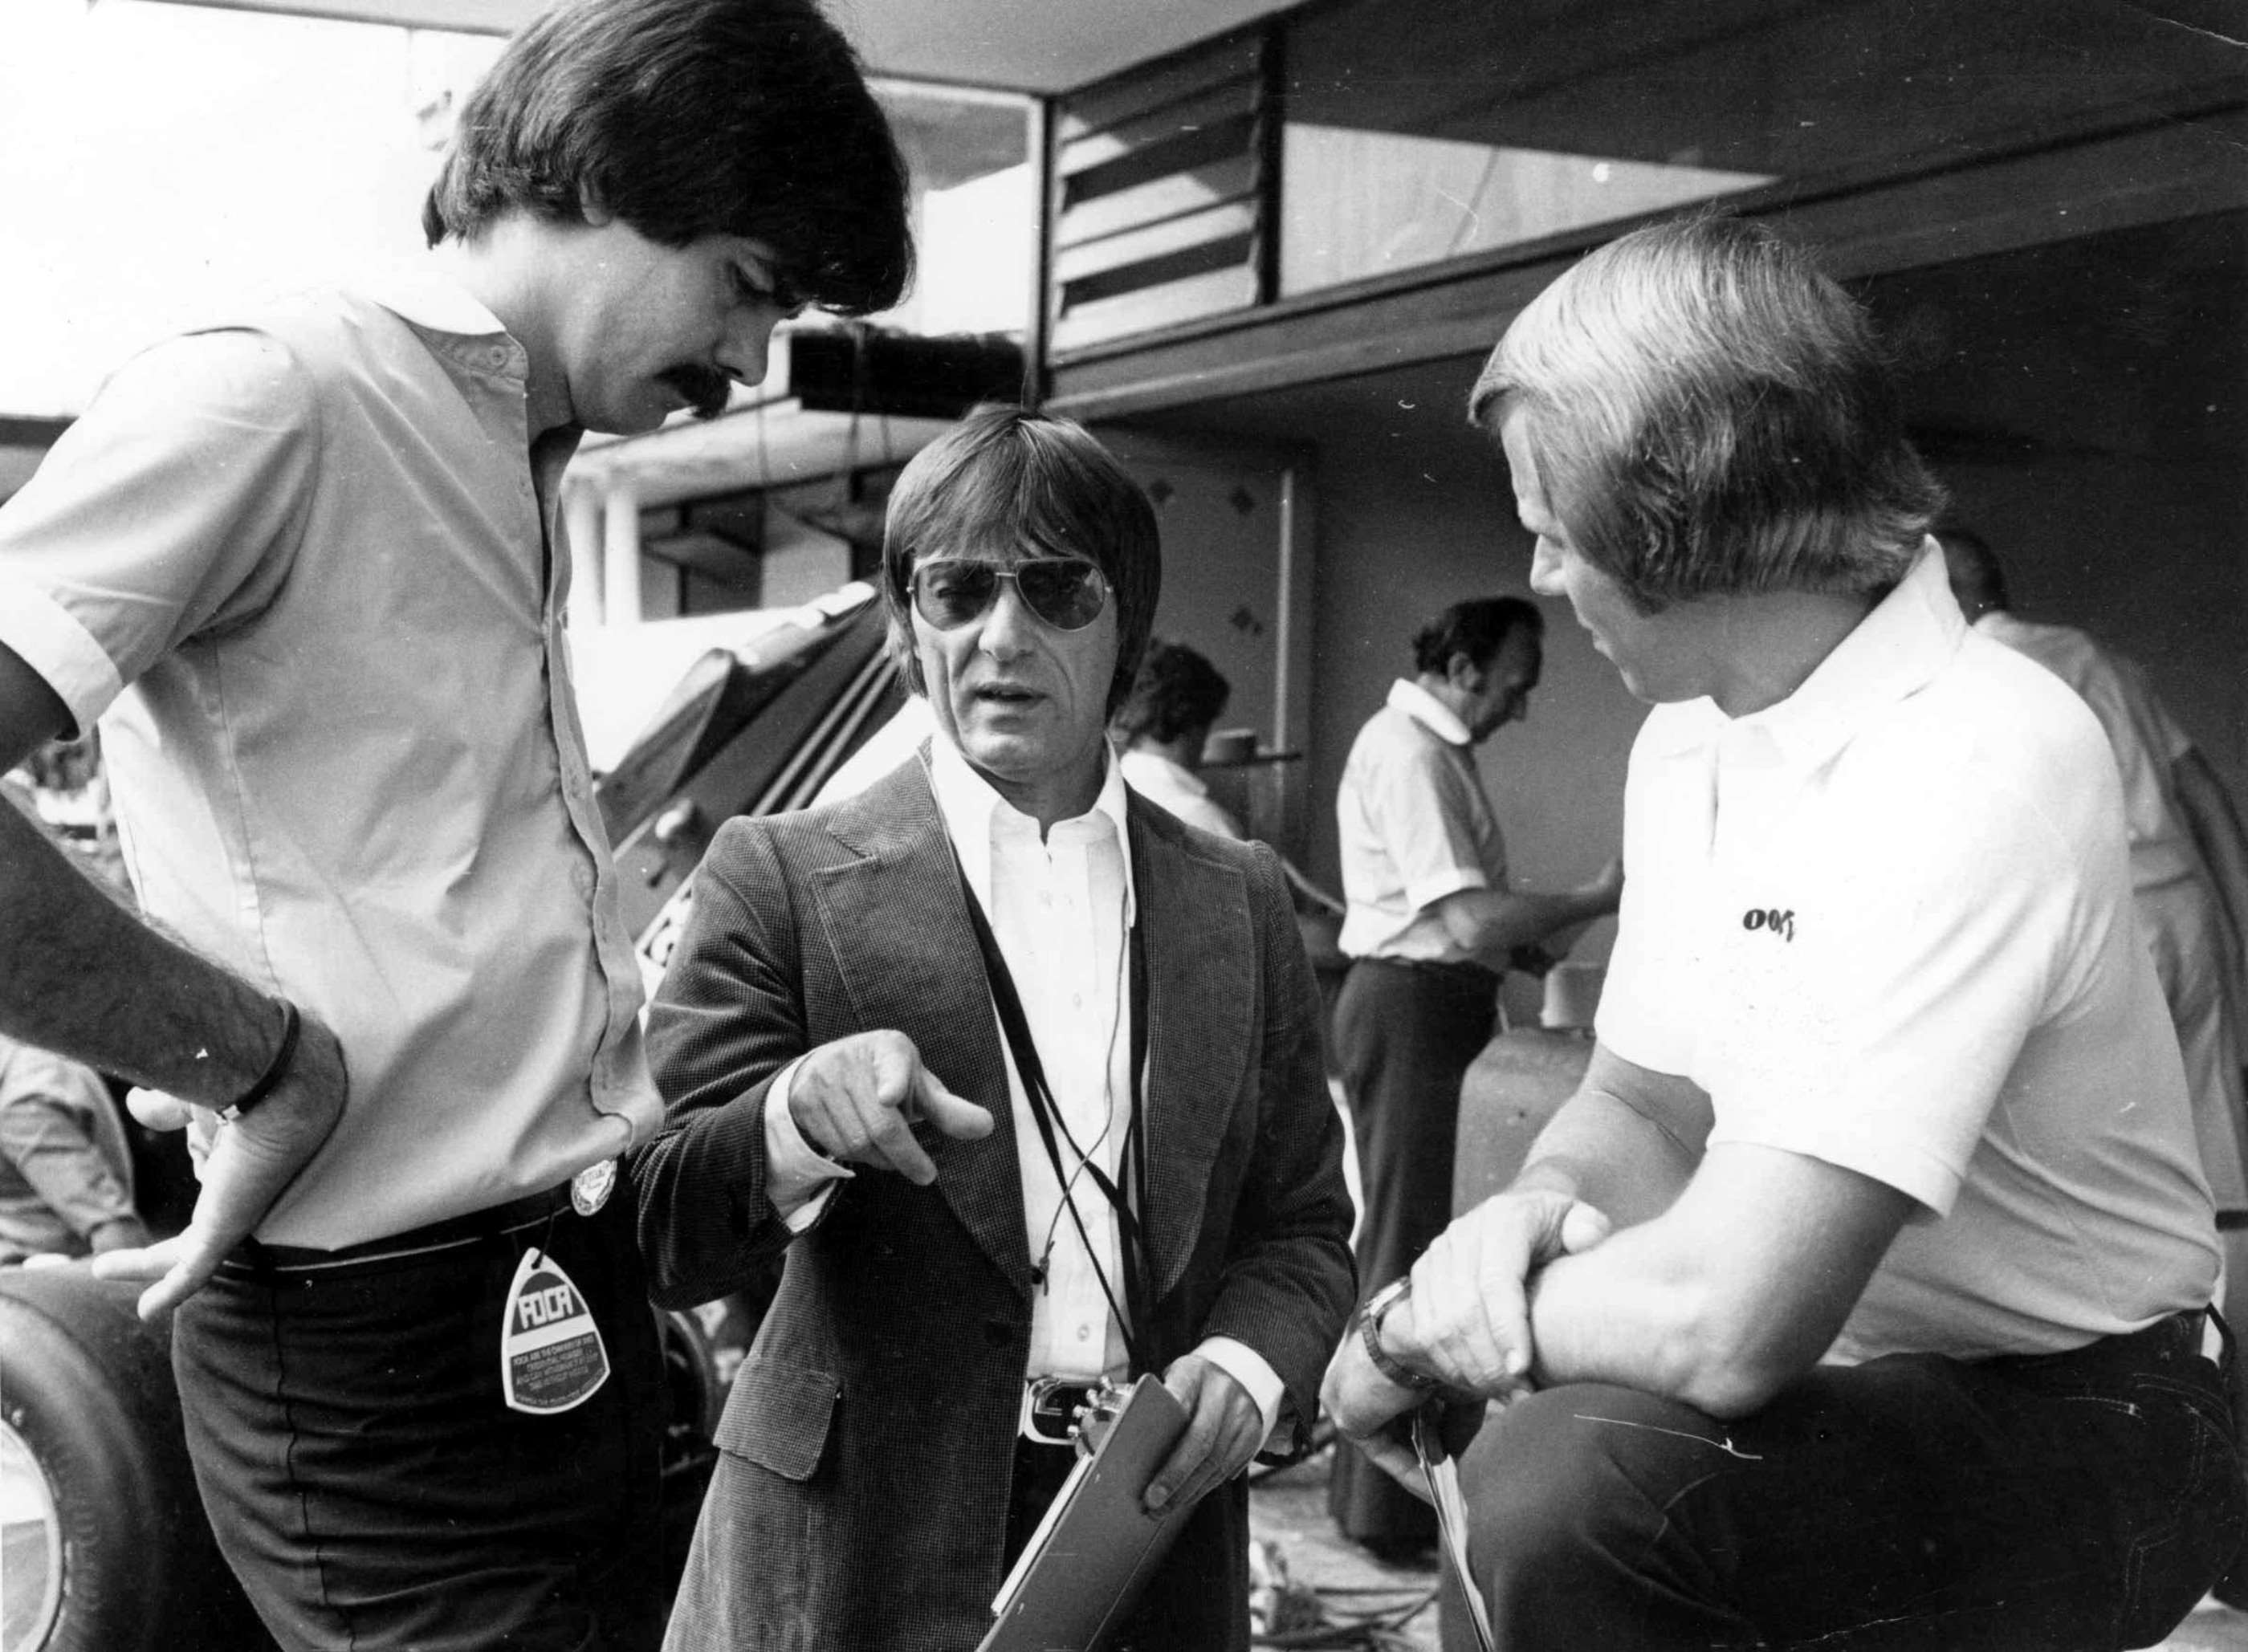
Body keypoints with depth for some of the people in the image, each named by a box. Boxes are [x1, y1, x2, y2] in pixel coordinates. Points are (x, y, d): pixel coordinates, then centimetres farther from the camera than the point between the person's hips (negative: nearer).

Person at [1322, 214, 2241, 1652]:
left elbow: (1723, 1323, -32)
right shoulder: (1691, 737, 2)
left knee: (1569, 1480, -26)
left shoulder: (1977, 766, -26)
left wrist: (1415, 1327, -15)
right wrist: (1544, 1207, -11)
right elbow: (1638, 1108, 12)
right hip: (1860, 1368, 8)